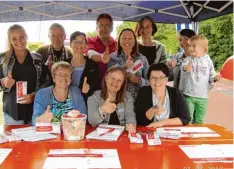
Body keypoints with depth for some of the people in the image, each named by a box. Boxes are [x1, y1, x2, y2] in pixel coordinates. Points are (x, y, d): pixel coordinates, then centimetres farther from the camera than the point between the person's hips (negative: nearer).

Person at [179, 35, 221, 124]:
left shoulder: (207, 60, 2)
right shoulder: (187, 59, -4)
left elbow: (211, 75, 9)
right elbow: (183, 66, -26)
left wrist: (215, 78, -13)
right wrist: (185, 68, -49)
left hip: (203, 96, 2)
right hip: (189, 95, -2)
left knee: (199, 121, 13)